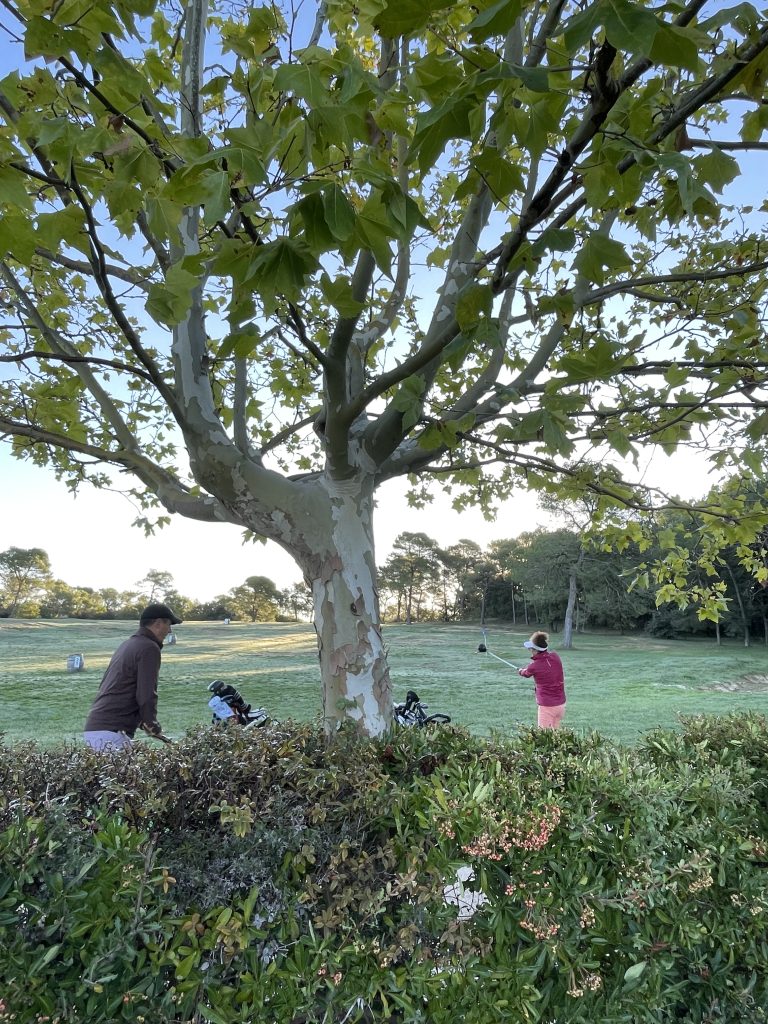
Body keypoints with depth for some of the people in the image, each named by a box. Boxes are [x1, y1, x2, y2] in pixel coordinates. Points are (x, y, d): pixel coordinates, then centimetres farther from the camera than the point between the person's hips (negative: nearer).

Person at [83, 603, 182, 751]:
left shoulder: (127, 644, 19)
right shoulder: (149, 648, -11)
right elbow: (147, 695, -16)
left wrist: (140, 722, 20)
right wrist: (153, 727, -1)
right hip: (111, 732, -10)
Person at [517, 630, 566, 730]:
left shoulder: (534, 666, -15)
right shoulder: (555, 657, -3)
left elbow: (526, 674, 9)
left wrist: (520, 671, 33)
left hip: (547, 706, -6)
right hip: (561, 704, 6)